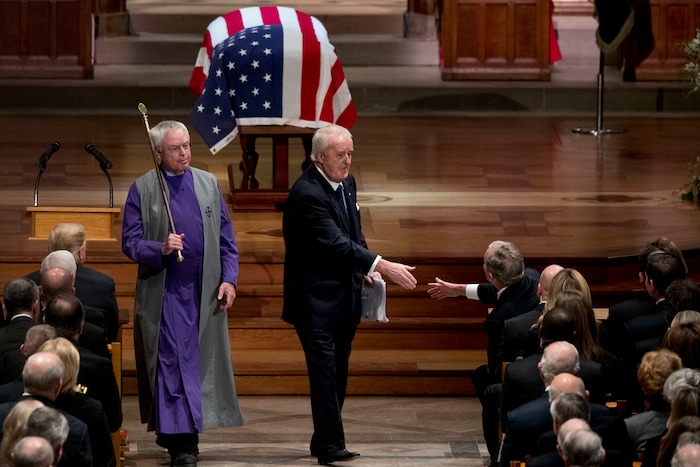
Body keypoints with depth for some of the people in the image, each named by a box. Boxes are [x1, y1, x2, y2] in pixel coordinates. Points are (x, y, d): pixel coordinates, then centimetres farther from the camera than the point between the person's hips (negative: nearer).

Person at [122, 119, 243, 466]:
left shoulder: (208, 184, 9)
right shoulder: (142, 190, 0)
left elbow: (226, 239, 11)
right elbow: (129, 242, -3)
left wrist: (229, 278, 0)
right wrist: (160, 249, -20)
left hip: (204, 292, 3)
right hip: (164, 291, -3)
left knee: (199, 364, 4)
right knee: (172, 363, -6)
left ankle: (172, 433, 16)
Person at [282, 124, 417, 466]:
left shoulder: (347, 183, 7)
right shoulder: (306, 194, -21)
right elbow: (336, 242, -28)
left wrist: (366, 270, 2)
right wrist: (382, 266, -33)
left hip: (345, 296, 8)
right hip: (315, 299, -8)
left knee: (337, 371, 11)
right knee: (324, 370, -11)